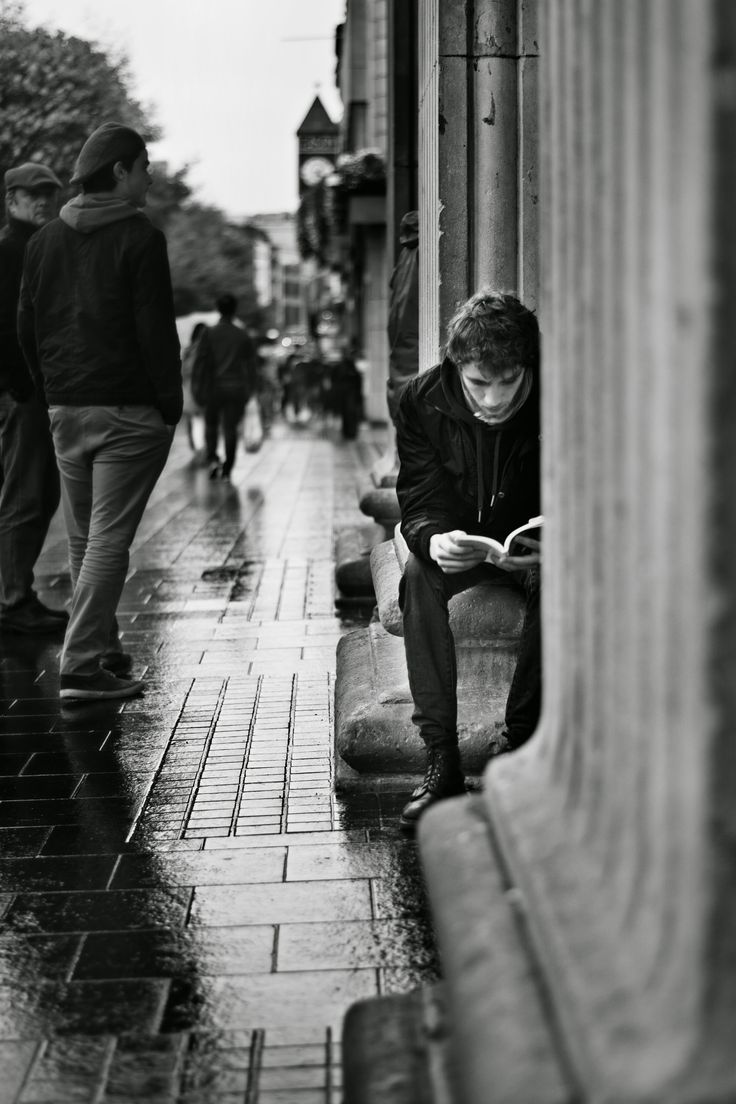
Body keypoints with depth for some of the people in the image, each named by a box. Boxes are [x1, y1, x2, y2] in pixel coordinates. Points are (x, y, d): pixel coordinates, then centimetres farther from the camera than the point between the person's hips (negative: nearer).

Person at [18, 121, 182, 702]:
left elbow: (27, 327, 13)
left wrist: (52, 393, 18)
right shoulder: (140, 238, -9)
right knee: (108, 539, -6)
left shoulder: (45, 239, 11)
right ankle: (82, 665, -9)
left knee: (83, 539, 15)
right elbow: (156, 330, -13)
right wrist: (170, 404, -7)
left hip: (66, 411, 7)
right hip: (129, 411, -7)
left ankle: (103, 651, 26)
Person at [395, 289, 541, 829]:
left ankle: (518, 741, -25)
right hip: (459, 544, 1)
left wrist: (549, 548, -41)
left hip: (532, 546, -1)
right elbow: (419, 505, -14)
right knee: (420, 575, -30)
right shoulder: (424, 400, -16)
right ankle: (441, 759, -30)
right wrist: (434, 540, -39)